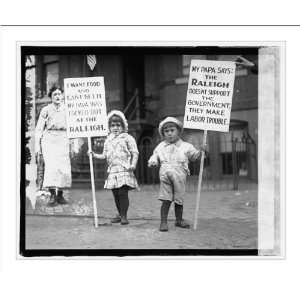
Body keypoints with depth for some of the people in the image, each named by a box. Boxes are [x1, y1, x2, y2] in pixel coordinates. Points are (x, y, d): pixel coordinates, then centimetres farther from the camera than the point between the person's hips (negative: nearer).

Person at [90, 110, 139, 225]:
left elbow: (135, 153, -4)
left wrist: (133, 164, -17)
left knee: (123, 193, -10)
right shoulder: (108, 140, 16)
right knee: (115, 194, 9)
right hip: (112, 171, 6)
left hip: (124, 170, -5)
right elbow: (105, 155, 19)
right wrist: (95, 155, 5)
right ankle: (120, 214, 22)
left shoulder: (127, 138, 0)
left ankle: (124, 216, -2)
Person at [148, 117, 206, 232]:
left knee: (179, 199, 10)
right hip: (165, 175, 0)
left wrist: (202, 151, -5)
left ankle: (179, 220, 27)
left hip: (179, 176, 0)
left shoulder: (185, 146, 8)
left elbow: (195, 155, 13)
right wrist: (152, 162, -3)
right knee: (166, 200, -5)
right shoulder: (160, 147, 11)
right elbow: (155, 156, 18)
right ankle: (163, 221, 2)